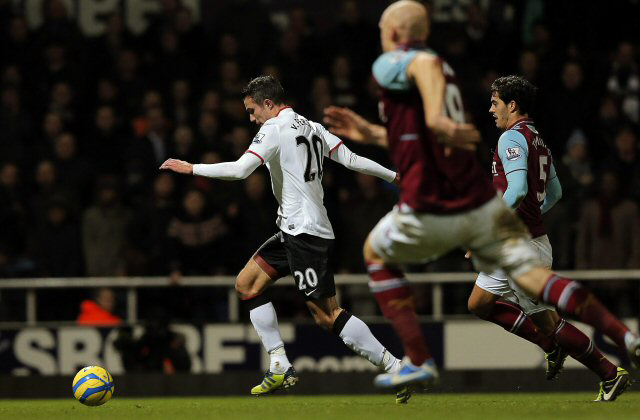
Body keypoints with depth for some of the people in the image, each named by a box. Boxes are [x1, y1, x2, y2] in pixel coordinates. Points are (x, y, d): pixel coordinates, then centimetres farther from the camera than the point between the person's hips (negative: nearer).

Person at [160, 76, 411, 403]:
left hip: (303, 231, -10)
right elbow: (351, 160, 10)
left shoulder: (275, 128, -10)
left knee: (327, 315, -11)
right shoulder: (312, 127, 15)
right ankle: (280, 368, 7)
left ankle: (397, 370, -12)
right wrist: (396, 176, 18)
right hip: (294, 231, 10)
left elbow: (240, 169, -20)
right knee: (246, 283, 11)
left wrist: (190, 168, -13)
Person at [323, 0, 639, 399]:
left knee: (376, 254, 22)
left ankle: (418, 360, 15)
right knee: (531, 274, -4)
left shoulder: (391, 64, -1)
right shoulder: (442, 69, 22)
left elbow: (425, 62, -27)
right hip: (482, 202, 6)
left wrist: (437, 118, -37)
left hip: (430, 213, -6)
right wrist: (371, 133, 35)